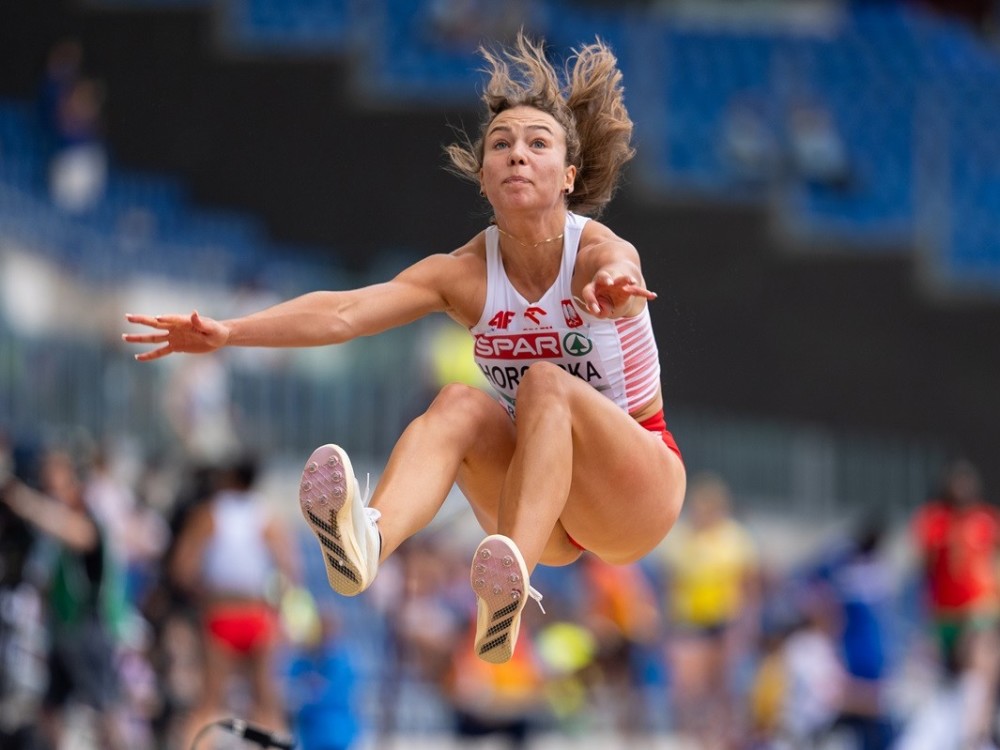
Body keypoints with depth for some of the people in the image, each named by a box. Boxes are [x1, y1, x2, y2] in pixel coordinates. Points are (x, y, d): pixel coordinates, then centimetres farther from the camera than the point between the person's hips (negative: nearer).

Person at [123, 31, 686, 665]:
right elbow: (344, 313, -18)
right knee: (460, 404, -25)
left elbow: (617, 273, -41)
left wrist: (610, 287, -67)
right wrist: (226, 333, -33)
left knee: (546, 383, -31)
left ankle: (511, 587, -57)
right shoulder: (463, 274, -4)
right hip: (550, 516, 4)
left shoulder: (601, 254, -15)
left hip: (637, 488, -4)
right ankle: (367, 539, -57)